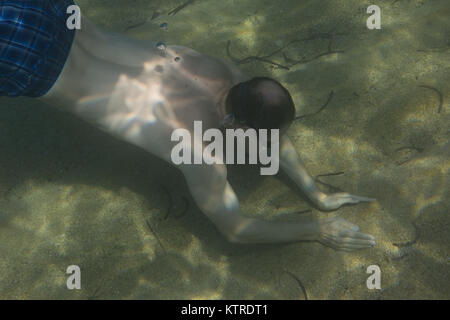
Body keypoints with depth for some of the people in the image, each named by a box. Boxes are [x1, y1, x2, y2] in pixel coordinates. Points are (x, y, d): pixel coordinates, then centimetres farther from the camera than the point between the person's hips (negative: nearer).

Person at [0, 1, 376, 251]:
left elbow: (275, 136, 9)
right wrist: (316, 231, -6)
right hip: (30, 67, -6)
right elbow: (236, 229, -13)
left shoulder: (225, 72, -6)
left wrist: (317, 194, 9)